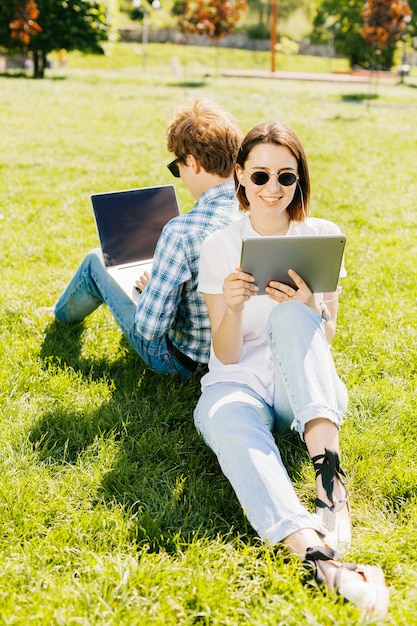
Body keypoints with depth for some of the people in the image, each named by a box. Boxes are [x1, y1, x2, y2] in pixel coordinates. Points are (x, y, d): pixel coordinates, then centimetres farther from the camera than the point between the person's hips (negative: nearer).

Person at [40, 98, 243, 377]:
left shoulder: (181, 232, -34)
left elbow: (150, 327, -29)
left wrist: (150, 288, -6)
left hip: (179, 358, -6)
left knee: (95, 261, 15)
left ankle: (62, 313, 48)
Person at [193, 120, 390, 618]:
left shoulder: (323, 236, 5)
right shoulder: (219, 248, 2)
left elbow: (325, 339, 2)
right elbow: (227, 356, -3)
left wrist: (310, 308, -21)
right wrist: (232, 307, -24)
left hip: (304, 390, 1)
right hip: (239, 385, 0)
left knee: (291, 315, -31)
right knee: (229, 422, -38)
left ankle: (329, 475, -42)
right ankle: (316, 553, -60)